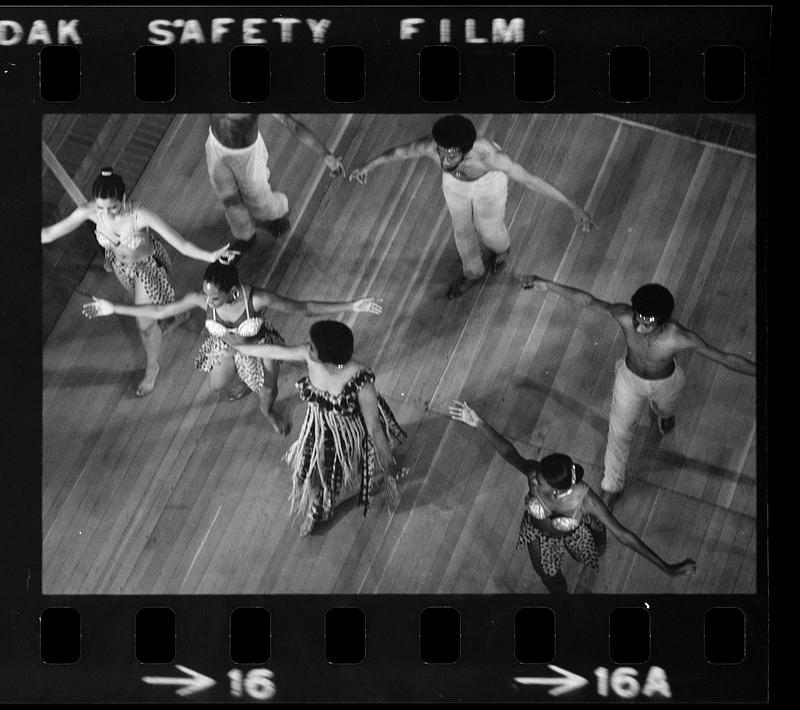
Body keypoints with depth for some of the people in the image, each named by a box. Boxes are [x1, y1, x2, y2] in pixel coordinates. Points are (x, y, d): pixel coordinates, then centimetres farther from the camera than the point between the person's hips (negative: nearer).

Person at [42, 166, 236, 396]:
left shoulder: (141, 216, -41)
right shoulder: (90, 211, -31)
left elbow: (180, 243, -43)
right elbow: (49, 233, -19)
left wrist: (210, 256, -58)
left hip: (147, 267, -4)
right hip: (120, 265, 4)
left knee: (146, 325, 12)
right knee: (142, 303, 34)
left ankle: (152, 369, 43)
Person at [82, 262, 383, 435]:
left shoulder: (257, 298, -42)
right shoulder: (201, 299, -34)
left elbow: (303, 308, -34)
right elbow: (158, 311, -21)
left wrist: (351, 306, -39)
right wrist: (114, 308, -20)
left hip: (259, 348, -3)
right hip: (225, 347, 3)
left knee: (268, 391, 15)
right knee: (218, 385, 24)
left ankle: (268, 410, 57)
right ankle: (244, 383, 64)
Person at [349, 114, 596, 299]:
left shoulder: (487, 154, -49)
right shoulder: (429, 146, -41)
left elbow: (530, 180, -41)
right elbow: (399, 152, -17)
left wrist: (573, 206, -40)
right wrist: (369, 165, 0)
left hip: (489, 181, -2)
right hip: (454, 183, 3)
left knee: (489, 229, 22)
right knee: (462, 229, 24)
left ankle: (500, 249, 63)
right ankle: (473, 272, 56)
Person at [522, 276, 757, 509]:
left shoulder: (680, 338, -43)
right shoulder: (624, 316, -39)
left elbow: (726, 358, -34)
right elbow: (587, 300, -27)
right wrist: (547, 285, -26)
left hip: (664, 383, -1)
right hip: (629, 376, 1)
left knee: (665, 410, 35)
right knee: (620, 432, 15)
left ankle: (663, 413, 76)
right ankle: (612, 485, 42)